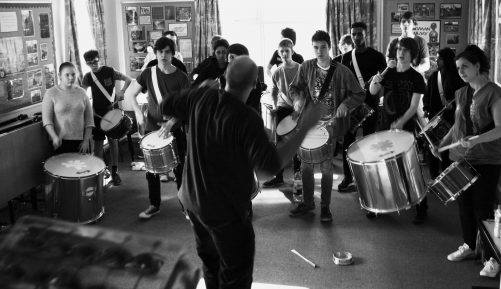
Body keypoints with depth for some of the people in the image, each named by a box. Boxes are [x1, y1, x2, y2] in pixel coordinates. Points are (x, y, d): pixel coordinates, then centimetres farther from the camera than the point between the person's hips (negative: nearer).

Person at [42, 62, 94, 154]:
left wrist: (86, 140, -1)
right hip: (61, 142, -3)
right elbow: (46, 120, -8)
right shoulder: (51, 93, -2)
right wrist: (54, 137, -22)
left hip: (80, 141, 3)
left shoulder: (81, 92, 7)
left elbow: (89, 119, 7)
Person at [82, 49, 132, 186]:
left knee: (113, 141, 4)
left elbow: (128, 80, 0)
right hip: (97, 113, 1)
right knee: (98, 142, 1)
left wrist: (122, 91, -16)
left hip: (112, 110, -1)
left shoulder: (109, 71, -3)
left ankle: (114, 171, 13)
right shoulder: (88, 77, 2)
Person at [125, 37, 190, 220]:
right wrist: (138, 112, -9)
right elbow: (129, 93, 7)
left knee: (180, 168, 3)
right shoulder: (148, 73, 1)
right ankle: (154, 206, 24)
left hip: (176, 128, -2)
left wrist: (170, 123, -22)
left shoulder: (180, 77, -5)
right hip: (152, 127, 2)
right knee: (151, 170, 9)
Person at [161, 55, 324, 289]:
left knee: (210, 261, 27)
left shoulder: (202, 97, -9)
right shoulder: (246, 119, -28)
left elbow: (166, 106, 5)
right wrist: (304, 128, -27)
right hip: (225, 211, -7)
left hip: (193, 201, 7)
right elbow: (270, 166, -31)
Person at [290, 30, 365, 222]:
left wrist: (345, 104, -18)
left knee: (326, 166, 0)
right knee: (305, 164, 7)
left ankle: (325, 206, 15)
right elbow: (297, 88, 13)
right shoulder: (306, 67, 1)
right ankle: (307, 202, 24)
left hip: (331, 123, -3)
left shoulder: (341, 71, -7)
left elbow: (359, 95, -2)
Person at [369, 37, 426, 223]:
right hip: (385, 126, 4)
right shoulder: (388, 73, 7)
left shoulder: (416, 78, -4)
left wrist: (401, 122, -26)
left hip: (406, 128, -4)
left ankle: (421, 209, 11)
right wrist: (374, 82, -27)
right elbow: (373, 92, -5)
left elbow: (414, 107, -11)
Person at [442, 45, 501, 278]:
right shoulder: (461, 94, 11)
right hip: (461, 157, 6)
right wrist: (441, 144, 14)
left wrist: (477, 139, -32)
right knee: (464, 204, 11)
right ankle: (469, 246, 28)